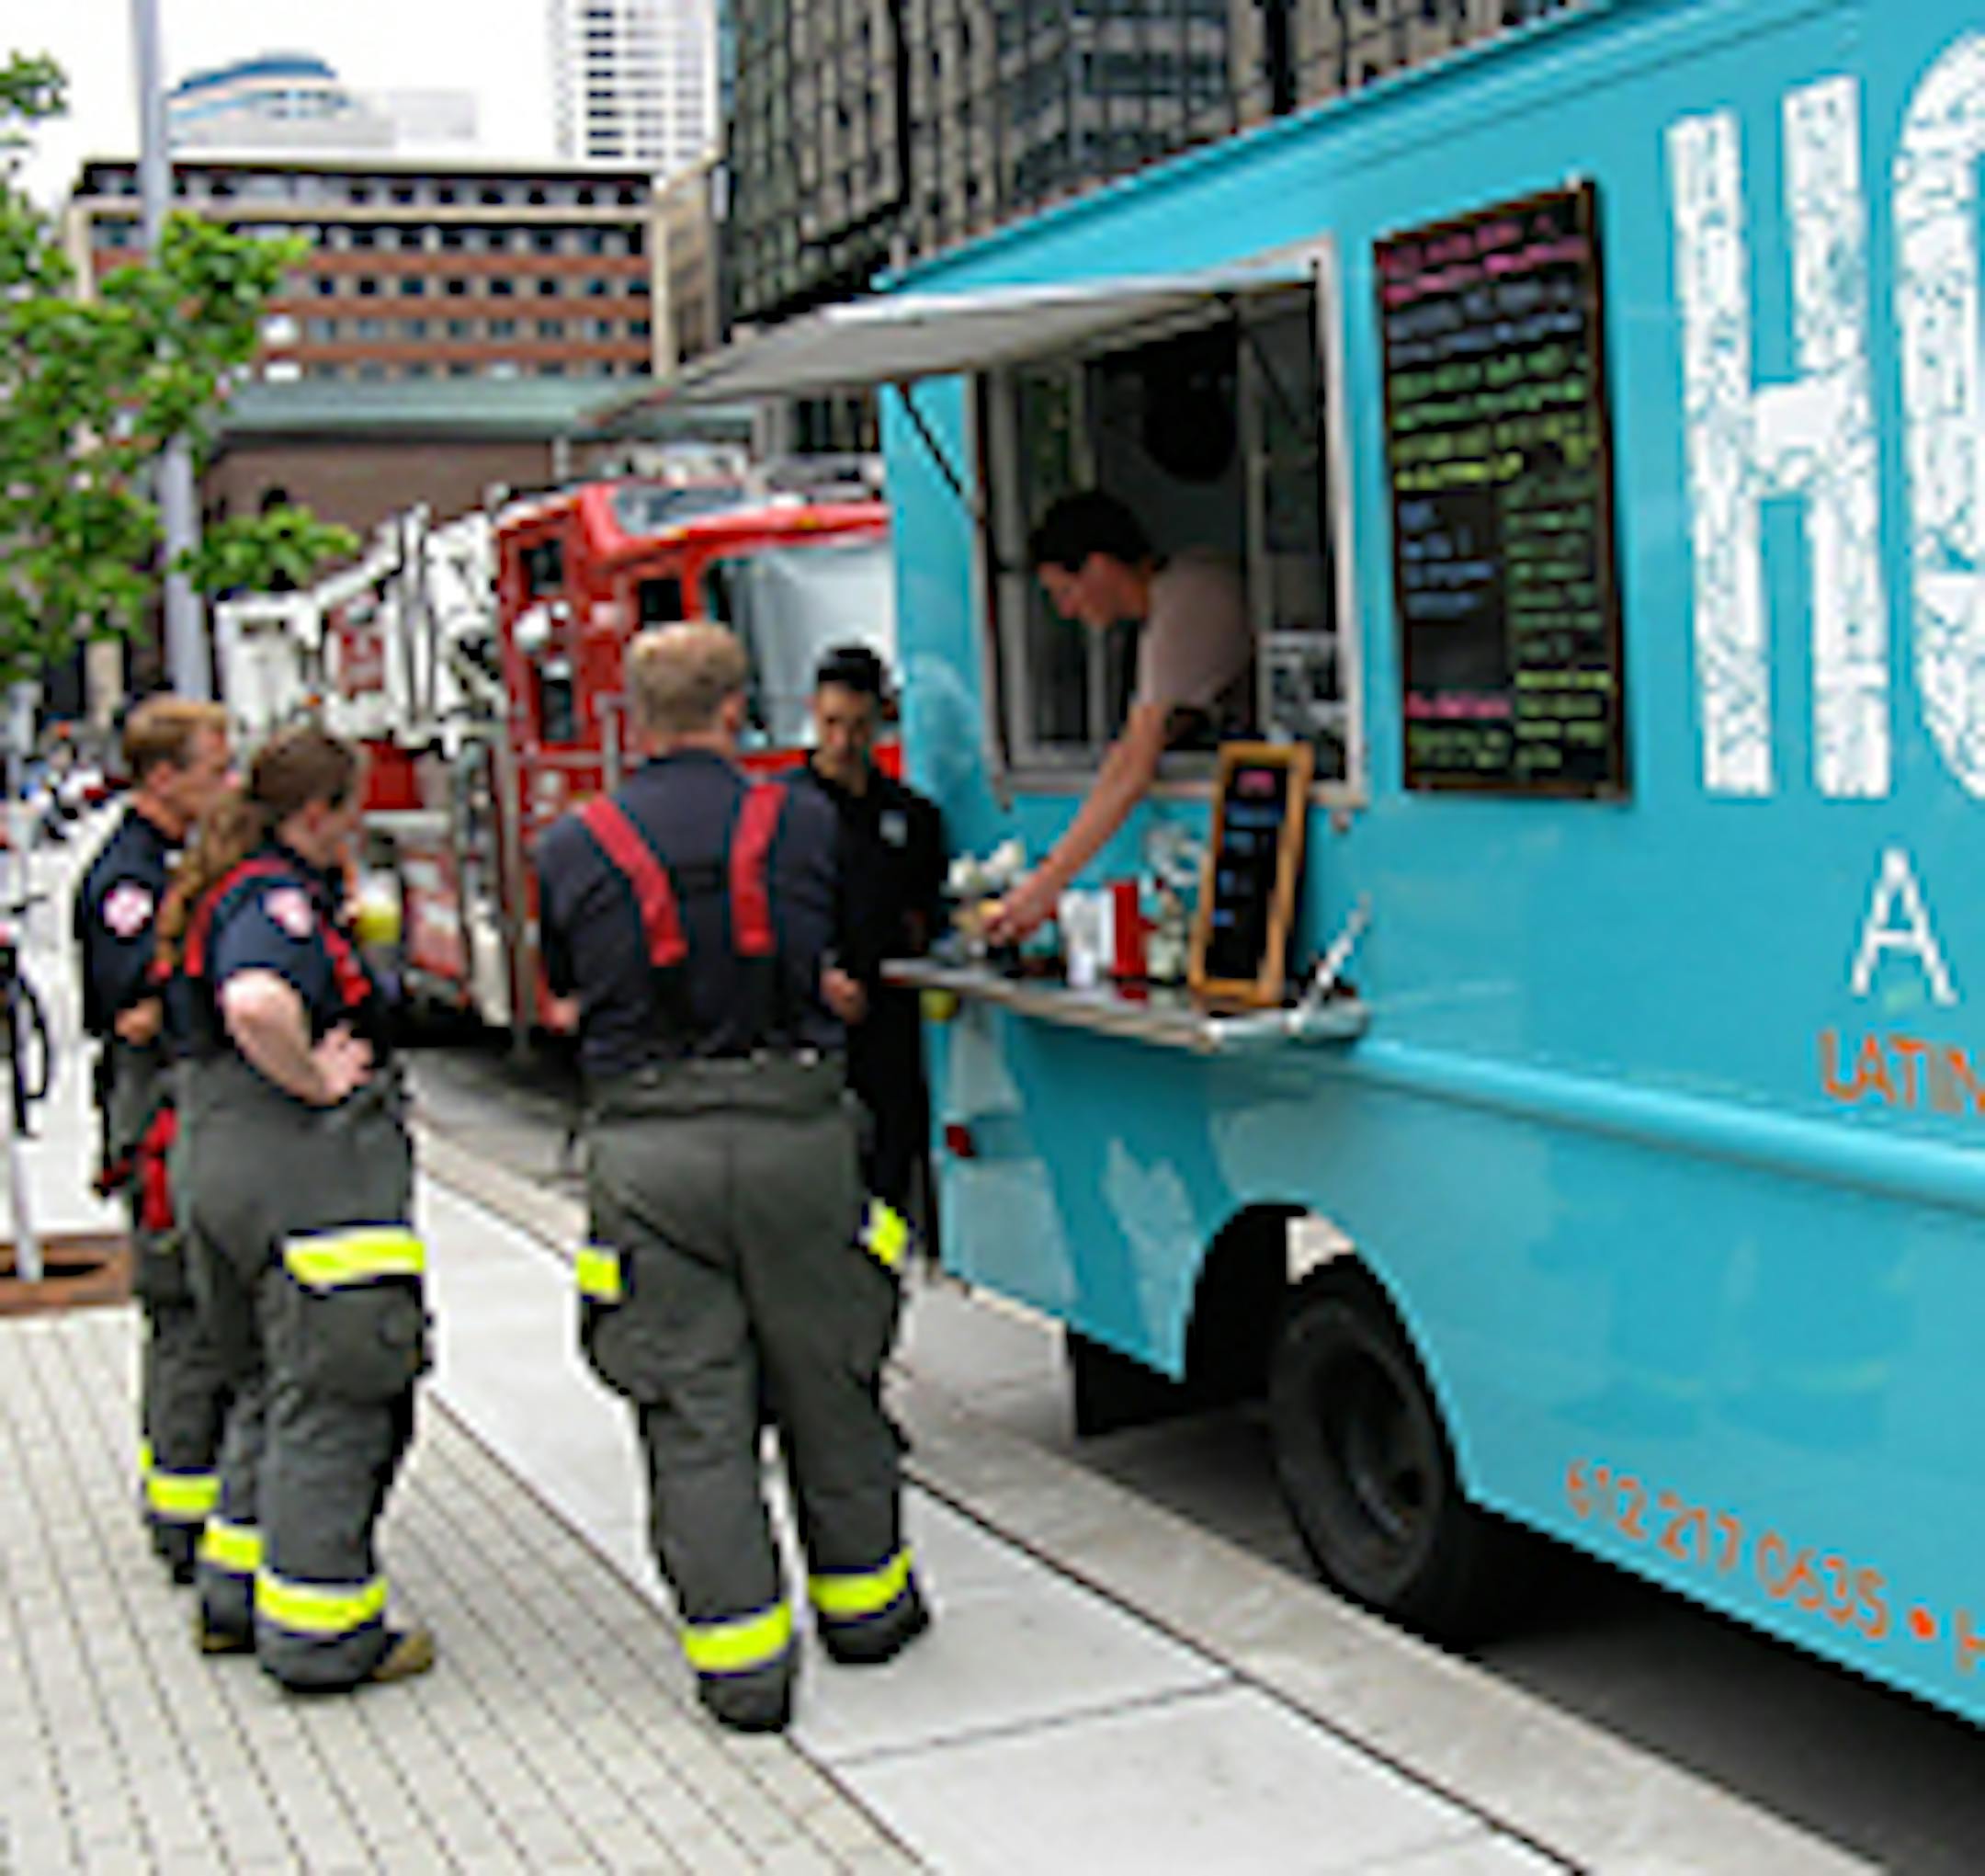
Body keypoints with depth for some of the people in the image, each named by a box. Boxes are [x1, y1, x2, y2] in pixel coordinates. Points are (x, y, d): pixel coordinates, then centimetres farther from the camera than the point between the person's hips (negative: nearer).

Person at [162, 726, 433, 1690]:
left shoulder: (224, 893, 14)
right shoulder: (281, 900, -17)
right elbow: (257, 1004, -38)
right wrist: (315, 1078, -23)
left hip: (223, 1167, 11)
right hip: (308, 1177, -11)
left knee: (273, 1386, 22)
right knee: (331, 1405, -1)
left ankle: (234, 1596, 30)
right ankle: (319, 1635, 5)